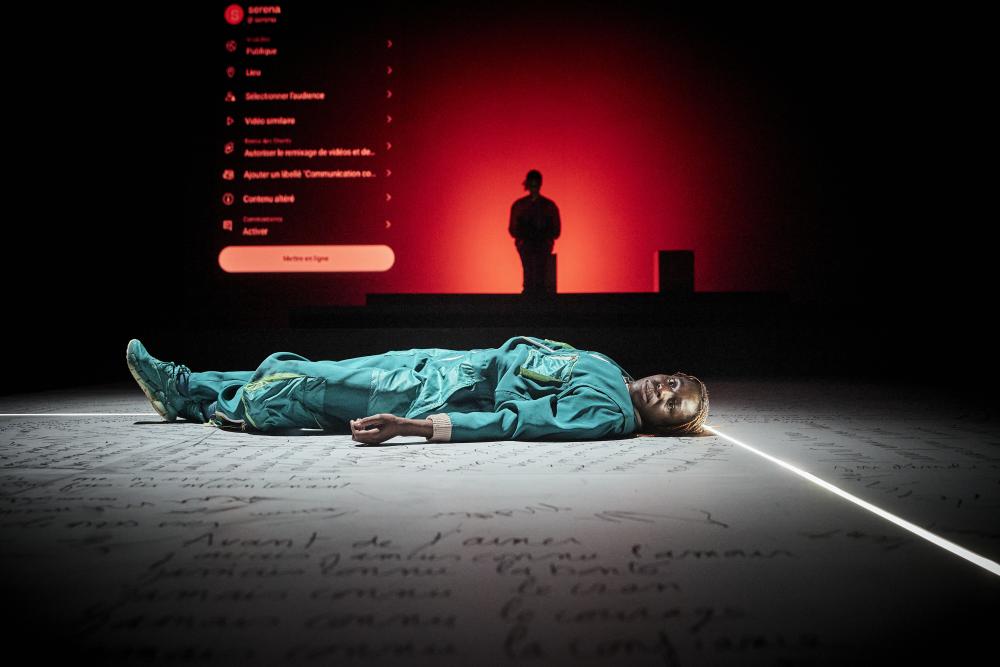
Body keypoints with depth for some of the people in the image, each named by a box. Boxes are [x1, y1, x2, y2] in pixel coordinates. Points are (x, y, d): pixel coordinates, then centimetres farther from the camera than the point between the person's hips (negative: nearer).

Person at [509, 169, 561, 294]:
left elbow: (556, 230, 13)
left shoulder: (550, 205, 12)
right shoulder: (518, 205, 13)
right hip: (525, 243, 0)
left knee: (539, 257, -28)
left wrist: (548, 239, -4)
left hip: (544, 243, 0)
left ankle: (529, 291, -30)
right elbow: (512, 229, 16)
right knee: (527, 256, -29)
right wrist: (521, 239, -1)